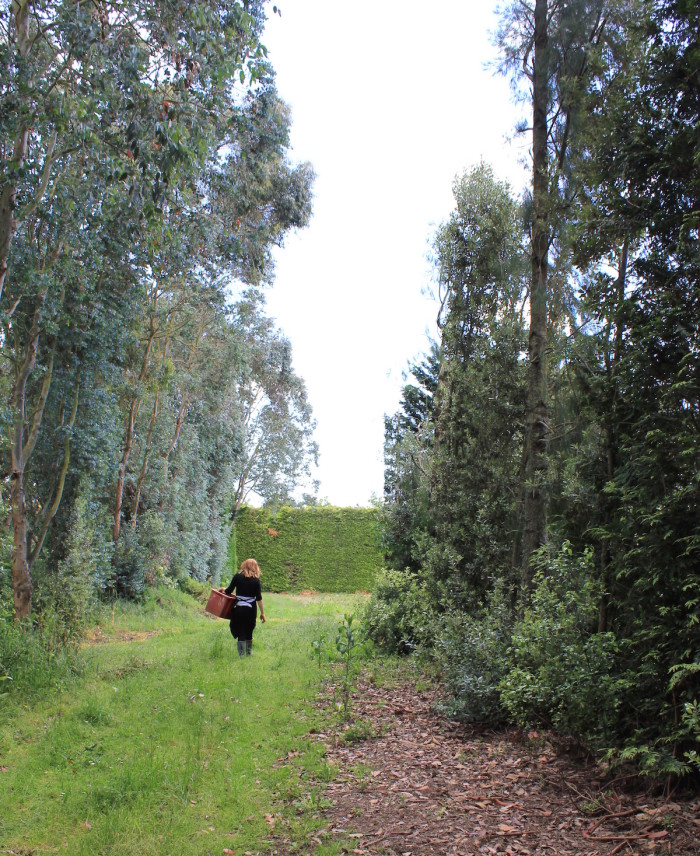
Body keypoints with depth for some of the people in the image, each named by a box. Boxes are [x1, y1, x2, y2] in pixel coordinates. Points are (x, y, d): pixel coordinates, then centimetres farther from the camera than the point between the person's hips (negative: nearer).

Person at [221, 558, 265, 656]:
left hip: (239, 608, -1)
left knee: (241, 633, 5)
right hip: (251, 609, 1)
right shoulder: (256, 580, -3)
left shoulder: (237, 576, -3)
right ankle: (249, 653, 25)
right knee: (249, 632, 17)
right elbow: (259, 598, -6)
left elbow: (228, 591, 0)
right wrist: (262, 612, 0)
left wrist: (223, 589, 22)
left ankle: (241, 655, 3)